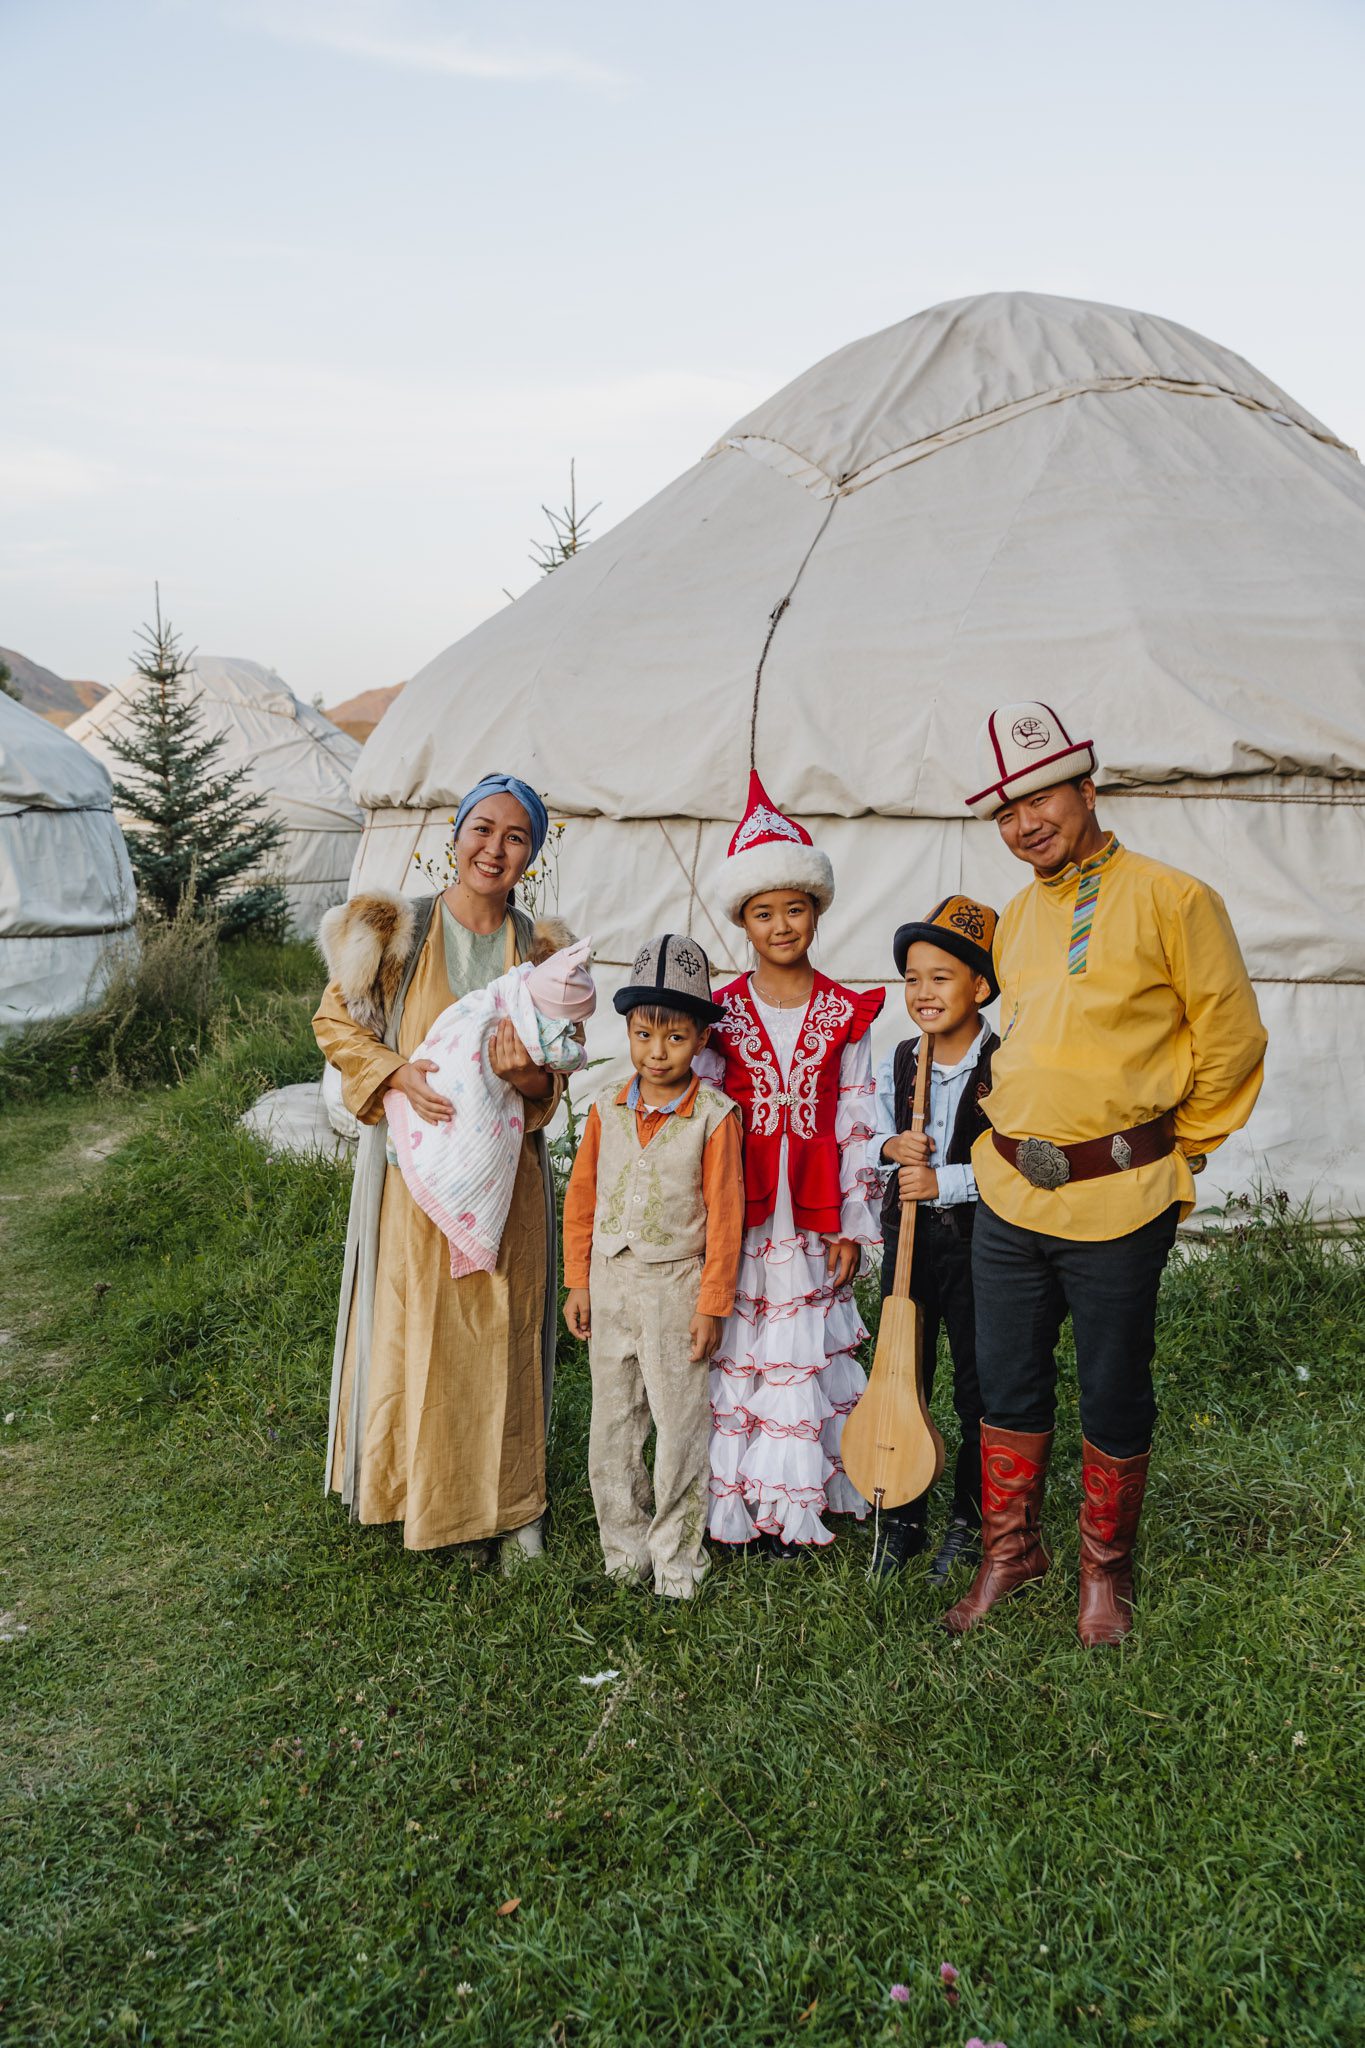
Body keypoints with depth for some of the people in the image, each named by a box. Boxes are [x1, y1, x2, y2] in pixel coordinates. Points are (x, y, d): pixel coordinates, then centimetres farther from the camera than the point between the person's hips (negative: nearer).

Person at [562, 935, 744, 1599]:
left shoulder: (713, 1117, -10)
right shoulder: (607, 1111, 1)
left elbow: (724, 1216, -9)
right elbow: (581, 1198, 7)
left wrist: (712, 1306, -9)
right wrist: (578, 1283, 6)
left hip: (675, 1287, -4)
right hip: (610, 1284, 4)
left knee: (679, 1427, 5)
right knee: (612, 1427, 12)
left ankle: (676, 1562, 20)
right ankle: (625, 1554, 27)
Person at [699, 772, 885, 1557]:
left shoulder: (845, 1016, 3)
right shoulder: (721, 1013, 2)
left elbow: (859, 1125, 3)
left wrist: (853, 1226, 1)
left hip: (811, 1220, 0)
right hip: (737, 1218, 0)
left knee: (805, 1354, 6)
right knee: (736, 1355, 3)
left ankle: (797, 1500, 18)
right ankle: (736, 1496, 15)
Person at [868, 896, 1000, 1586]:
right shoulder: (896, 1062, 3)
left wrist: (944, 1181, -21)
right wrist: (892, 1149, -8)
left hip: (977, 1238, -4)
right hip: (908, 1236, 4)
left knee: (977, 1388, 8)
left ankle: (968, 1522, 26)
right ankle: (902, 1519, 26)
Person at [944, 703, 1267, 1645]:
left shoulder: (1171, 898, -8)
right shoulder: (1016, 917, 11)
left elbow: (1231, 1038, -3)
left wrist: (1176, 1155, 2)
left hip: (1118, 1204, -5)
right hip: (1008, 1192, 5)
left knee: (1115, 1399, 9)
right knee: (1009, 1388, 15)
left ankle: (1107, 1571, 30)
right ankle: (1010, 1551, 34)